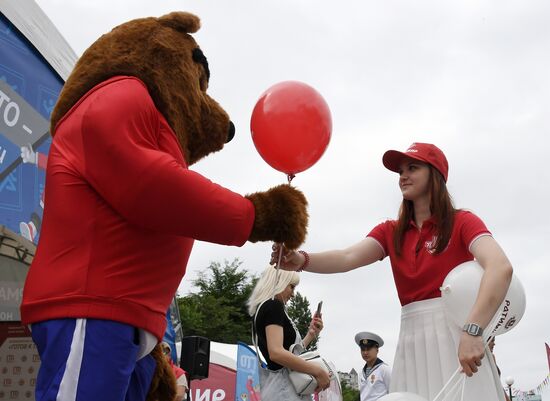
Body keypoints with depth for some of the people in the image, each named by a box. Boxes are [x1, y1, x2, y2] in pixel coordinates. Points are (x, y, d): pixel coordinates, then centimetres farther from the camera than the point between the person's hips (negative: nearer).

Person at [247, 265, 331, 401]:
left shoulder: (263, 309, 20)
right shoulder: (273, 305, -8)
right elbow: (276, 353, -23)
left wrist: (311, 334, 13)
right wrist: (318, 371, -18)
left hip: (280, 385, 10)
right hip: (284, 386, -10)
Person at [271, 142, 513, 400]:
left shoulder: (461, 222, -1)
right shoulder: (390, 232, 12)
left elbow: (501, 267, -19)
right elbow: (348, 258, -6)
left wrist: (473, 330, -33)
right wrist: (301, 260, -26)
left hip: (456, 335, -3)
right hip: (413, 341, 4)